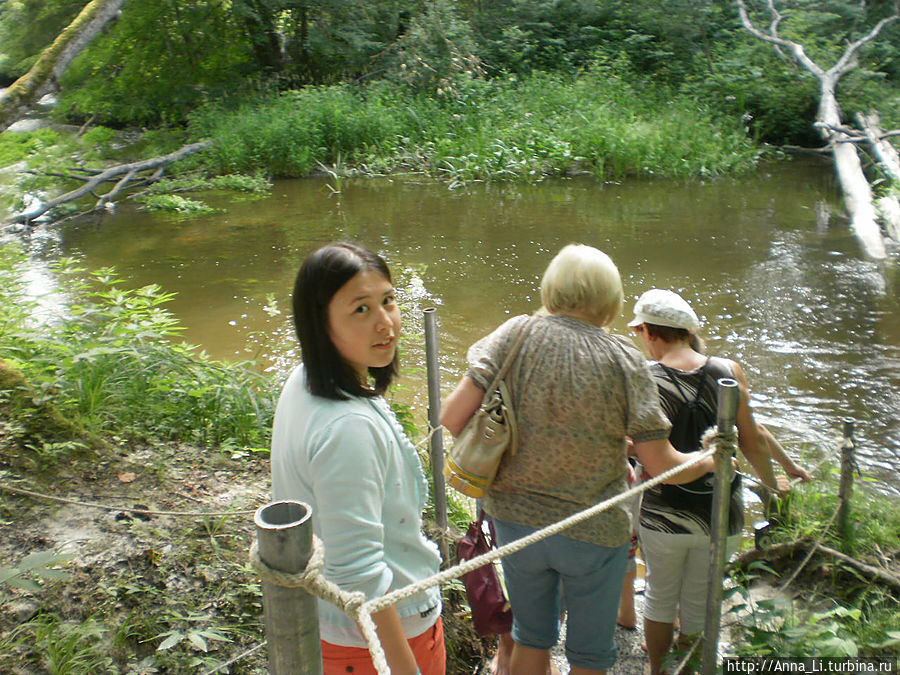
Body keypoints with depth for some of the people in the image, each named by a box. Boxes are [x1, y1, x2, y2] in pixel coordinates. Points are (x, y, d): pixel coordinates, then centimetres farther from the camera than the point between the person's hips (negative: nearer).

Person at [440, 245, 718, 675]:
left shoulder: (516, 334, -10)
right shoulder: (623, 360, -14)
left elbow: (453, 416, -15)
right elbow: (659, 464, -12)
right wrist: (708, 462, 8)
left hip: (515, 520, 3)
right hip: (594, 533, -2)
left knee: (531, 638, 26)